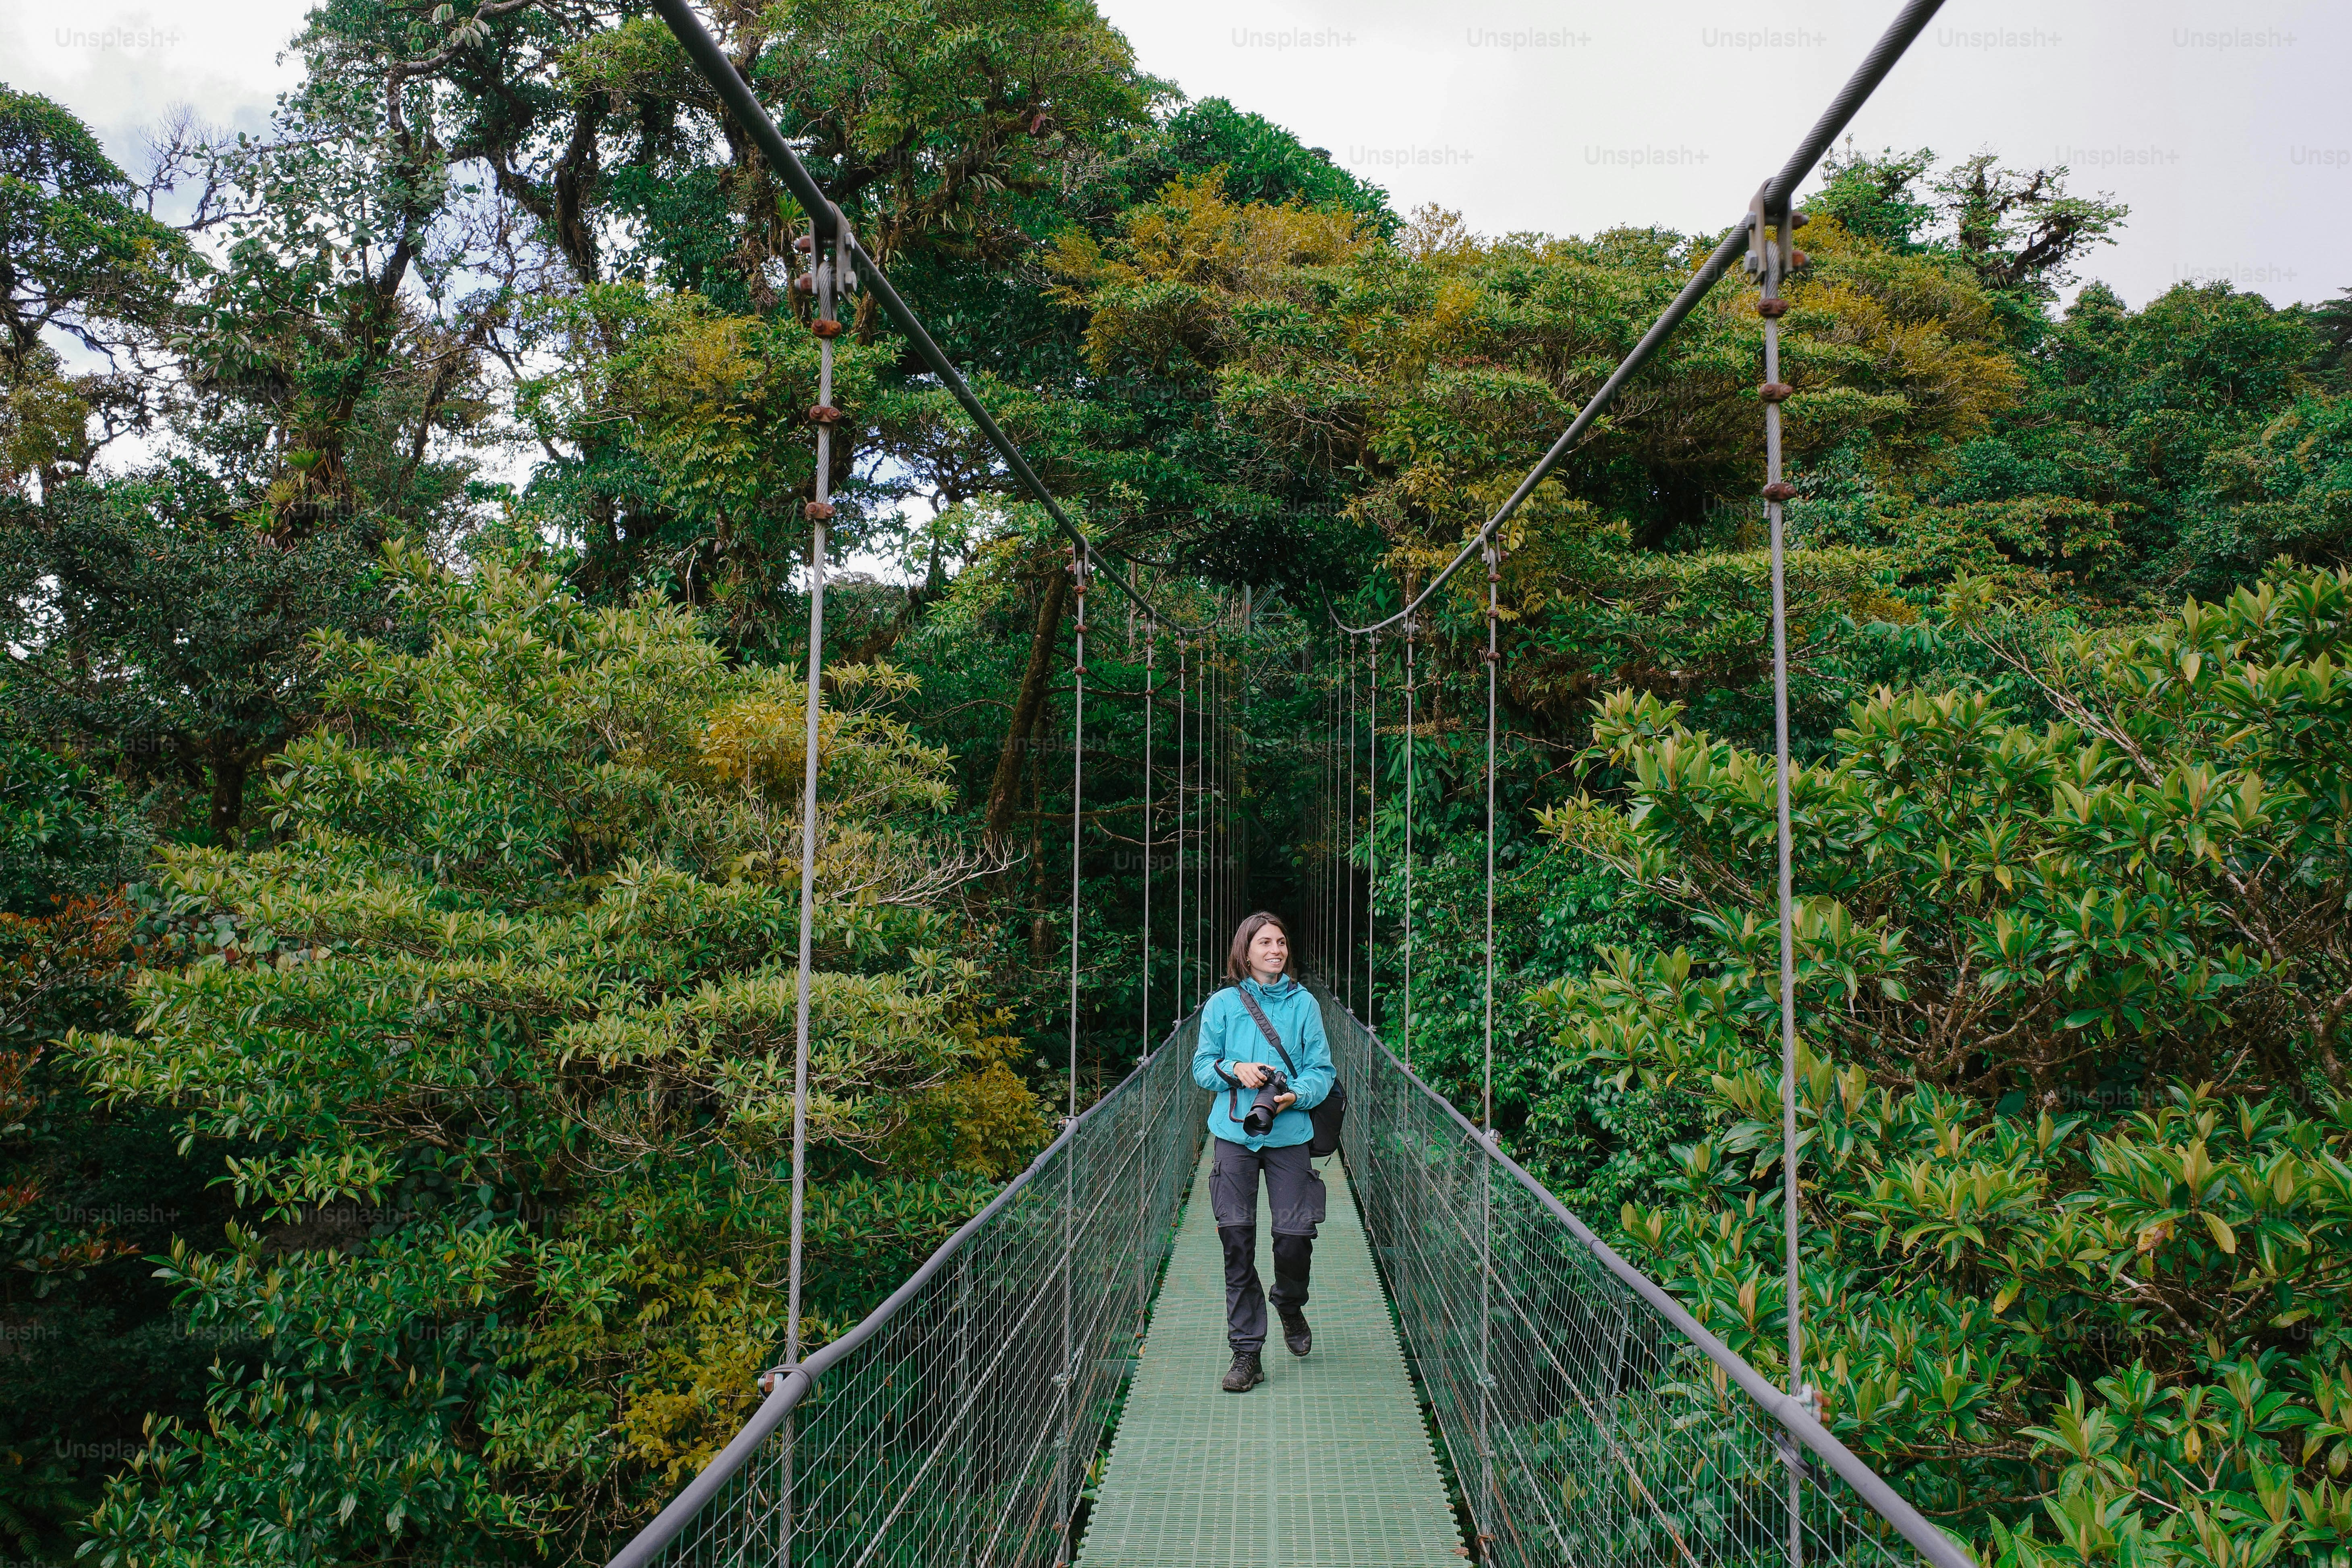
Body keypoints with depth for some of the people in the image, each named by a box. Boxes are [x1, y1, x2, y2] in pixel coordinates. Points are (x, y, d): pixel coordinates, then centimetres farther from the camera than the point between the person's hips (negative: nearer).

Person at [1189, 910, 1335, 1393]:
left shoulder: (1304, 1003, 5)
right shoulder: (1223, 1004, 6)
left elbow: (1321, 1069, 4)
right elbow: (1202, 1065, 9)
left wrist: (1296, 1095, -15)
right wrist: (1234, 1069, -11)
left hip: (1288, 1134, 0)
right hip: (1234, 1134, 0)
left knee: (1295, 1235, -4)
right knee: (1237, 1240, -2)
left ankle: (1290, 1306, 31)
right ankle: (1246, 1353, 9)